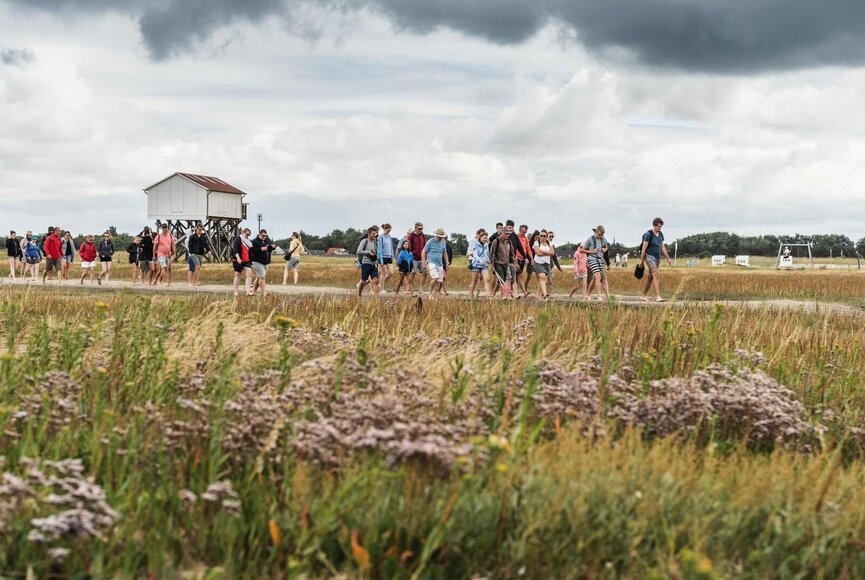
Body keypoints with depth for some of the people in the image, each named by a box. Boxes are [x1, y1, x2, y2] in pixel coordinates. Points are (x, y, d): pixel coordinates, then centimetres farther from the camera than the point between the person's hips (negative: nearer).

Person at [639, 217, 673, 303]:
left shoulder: (660, 234, 10)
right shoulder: (648, 234, -12)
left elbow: (663, 247, 16)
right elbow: (644, 248, -11)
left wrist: (668, 258, 10)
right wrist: (642, 261, -11)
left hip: (657, 257, 8)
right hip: (649, 256, -8)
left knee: (650, 277, 10)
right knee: (657, 275, -19)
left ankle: (644, 295, 20)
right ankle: (658, 296, -26)